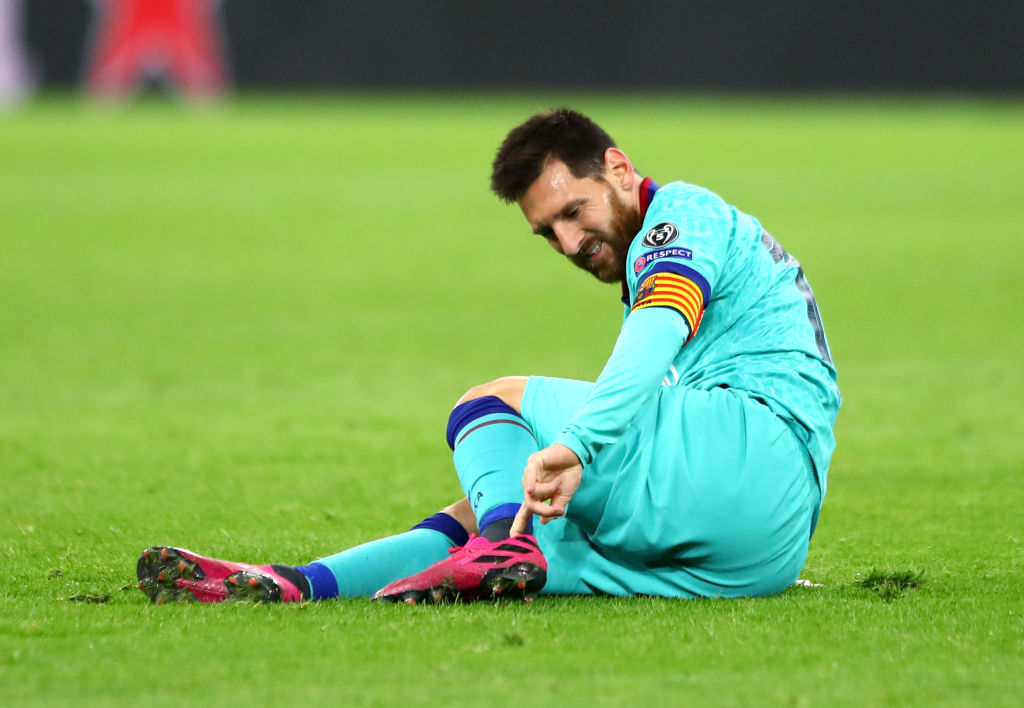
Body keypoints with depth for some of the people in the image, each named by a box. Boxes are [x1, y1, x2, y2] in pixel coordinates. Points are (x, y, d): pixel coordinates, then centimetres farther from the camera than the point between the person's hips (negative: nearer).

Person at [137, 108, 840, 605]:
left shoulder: (683, 211, 1)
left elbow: (657, 335, -20)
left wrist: (575, 446, -34)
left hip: (755, 449, -9)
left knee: (491, 403, -6)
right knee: (473, 516, 4)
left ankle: (506, 544, -34)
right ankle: (291, 588, -15)